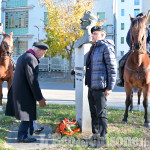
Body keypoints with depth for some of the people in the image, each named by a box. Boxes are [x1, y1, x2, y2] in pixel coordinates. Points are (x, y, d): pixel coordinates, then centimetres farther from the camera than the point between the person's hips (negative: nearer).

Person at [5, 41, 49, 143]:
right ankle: (22, 136, 15)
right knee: (28, 115, 4)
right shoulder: (31, 59, -20)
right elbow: (33, 81, -23)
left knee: (29, 113, 24)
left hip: (18, 91, 10)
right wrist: (40, 98, -17)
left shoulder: (23, 56, 11)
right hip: (25, 93, -10)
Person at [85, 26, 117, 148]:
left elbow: (112, 68, -14)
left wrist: (110, 87, -17)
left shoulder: (106, 47, -10)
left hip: (100, 87, -9)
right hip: (91, 87, 9)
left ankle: (102, 139, 8)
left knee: (101, 113, -2)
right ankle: (95, 134, 30)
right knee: (93, 112, 17)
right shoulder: (93, 47, 17)